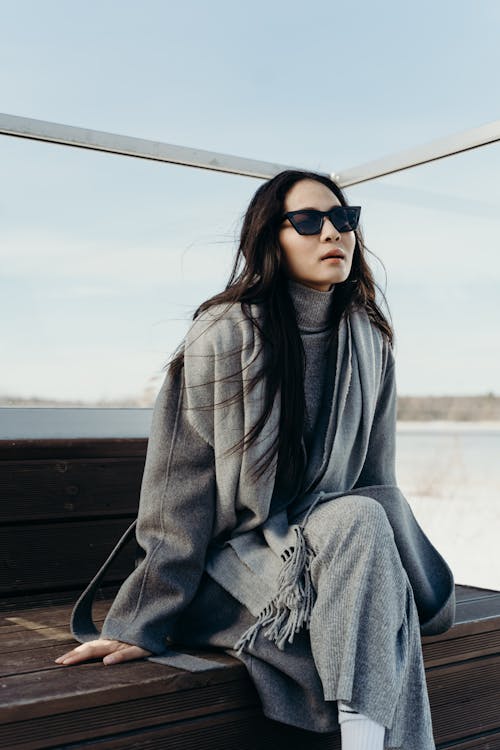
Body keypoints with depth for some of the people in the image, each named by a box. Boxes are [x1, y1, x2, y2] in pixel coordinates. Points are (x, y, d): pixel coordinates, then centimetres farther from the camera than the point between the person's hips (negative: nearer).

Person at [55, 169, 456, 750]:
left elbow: (376, 480, 13)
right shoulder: (223, 335, -13)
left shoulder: (370, 341, 4)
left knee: (364, 519, -28)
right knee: (359, 527, -30)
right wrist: (141, 625, -13)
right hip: (231, 556, -5)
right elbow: (178, 491, -13)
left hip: (322, 538, 5)